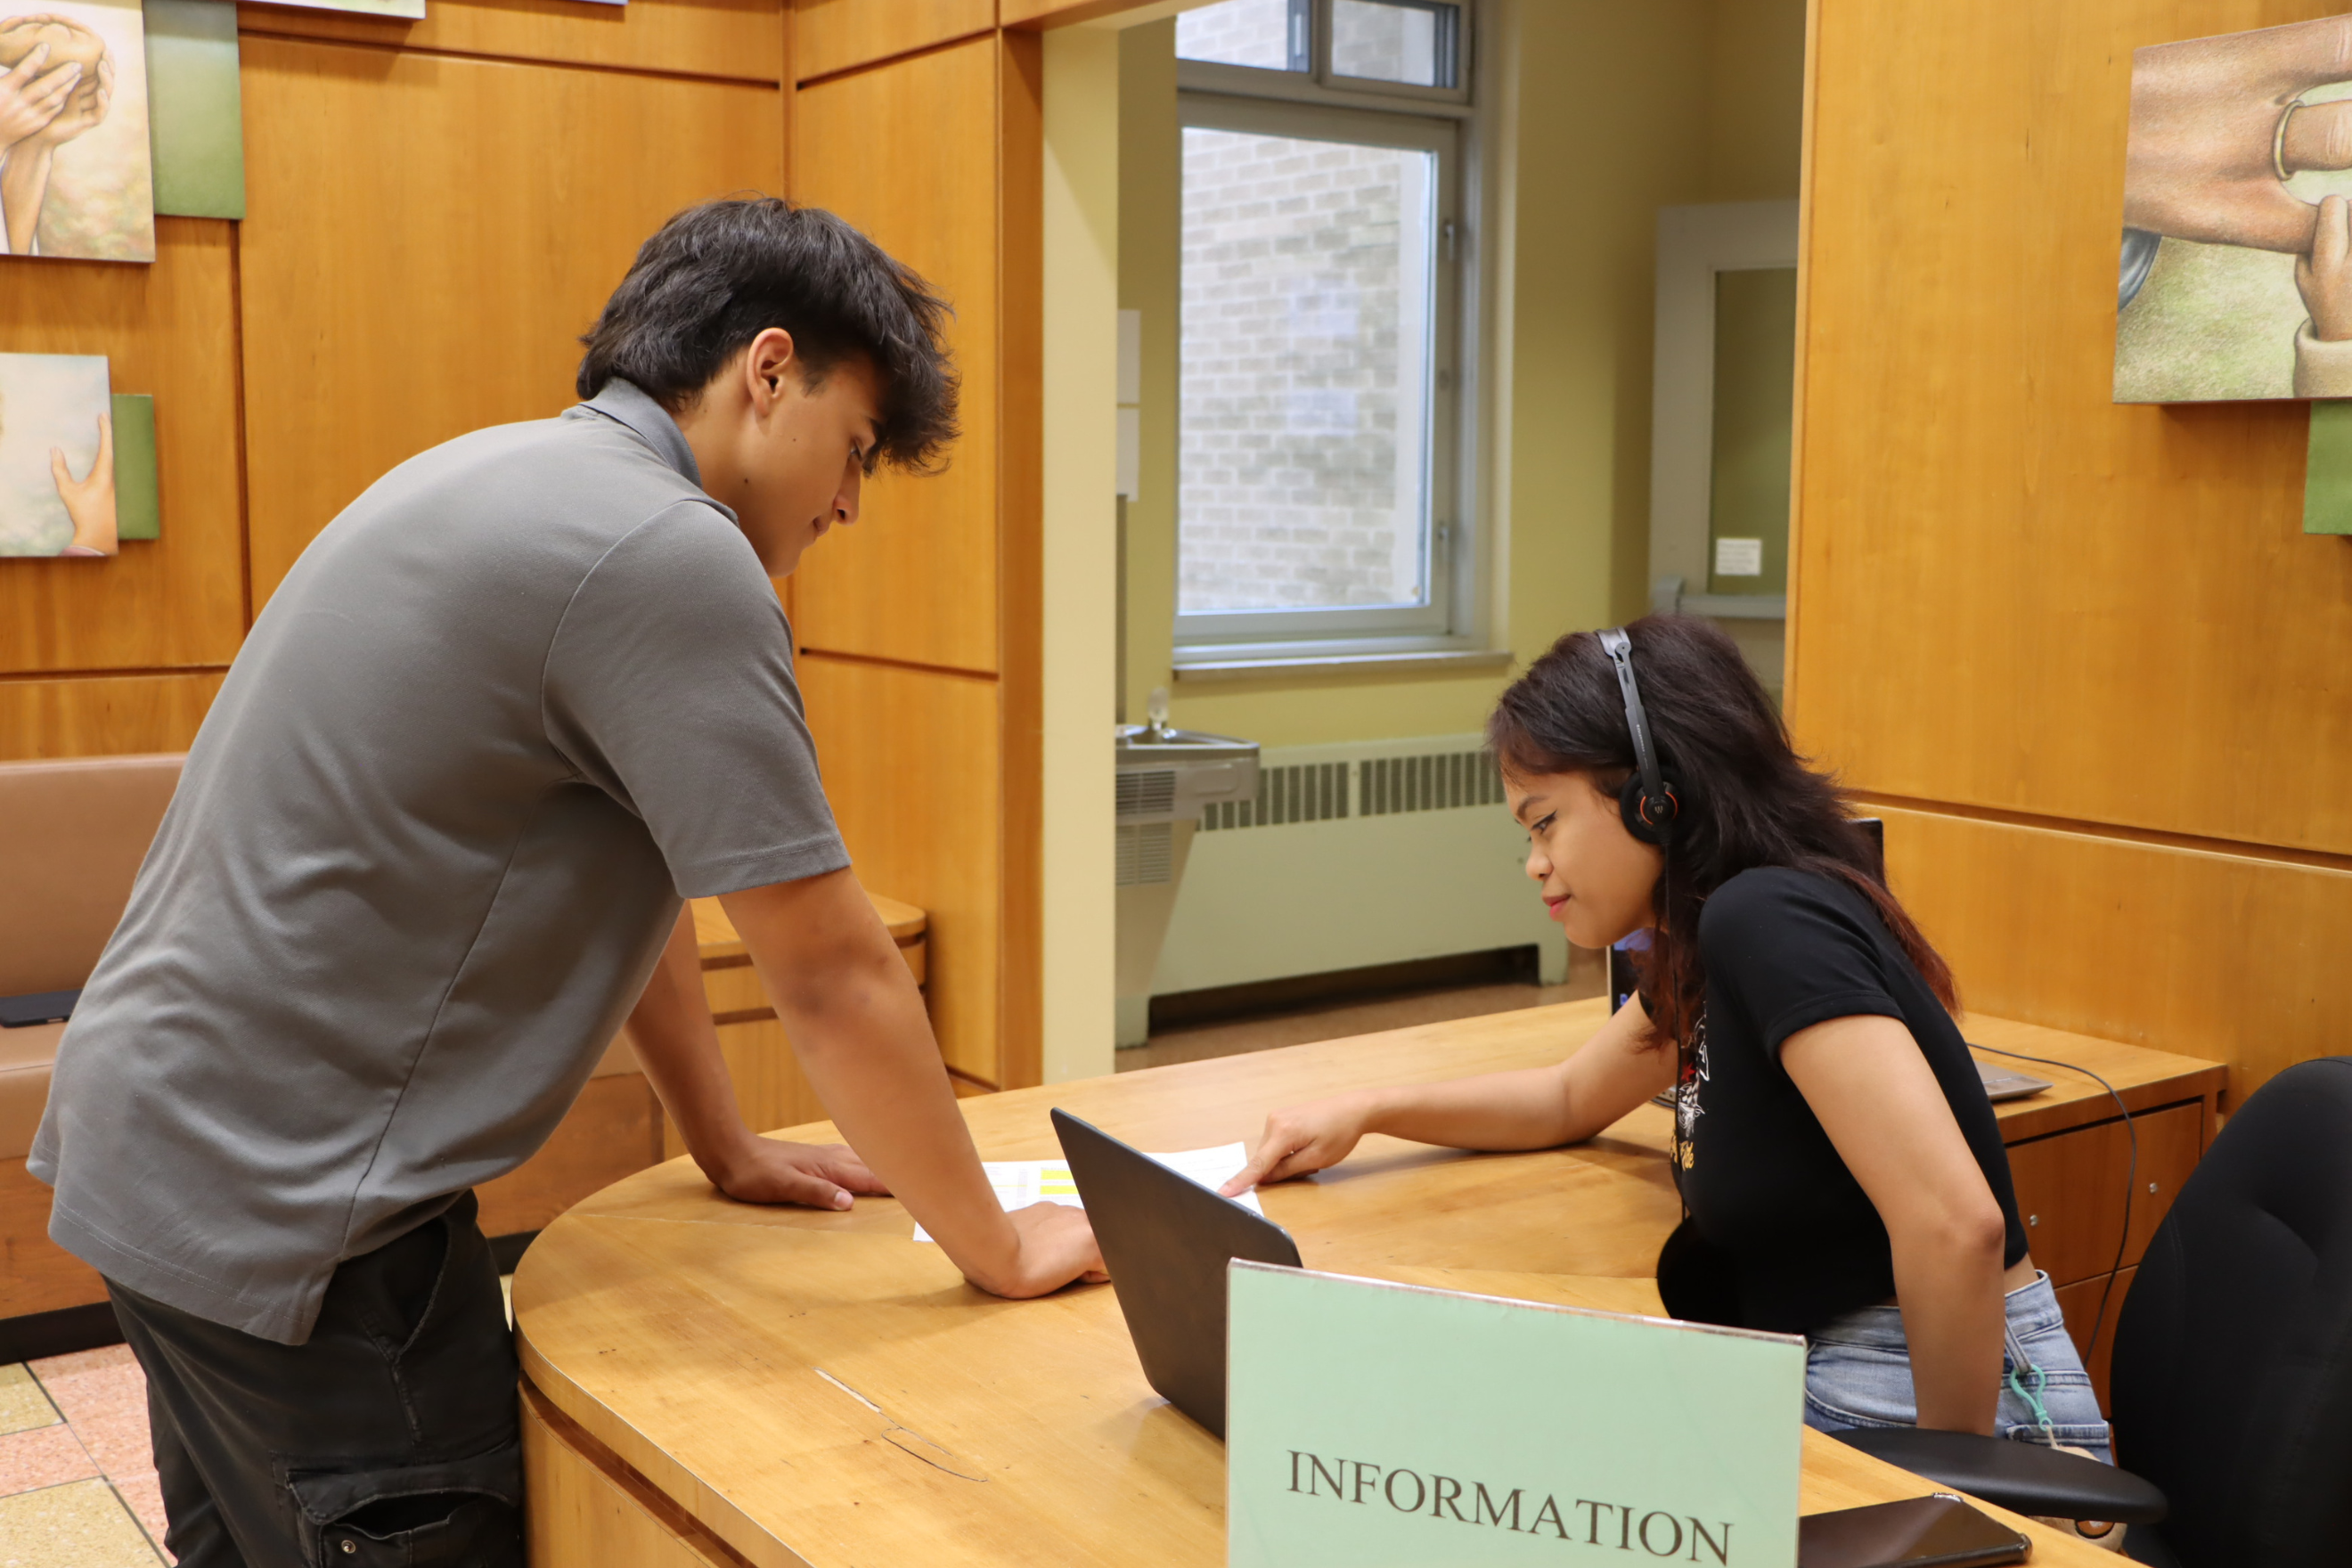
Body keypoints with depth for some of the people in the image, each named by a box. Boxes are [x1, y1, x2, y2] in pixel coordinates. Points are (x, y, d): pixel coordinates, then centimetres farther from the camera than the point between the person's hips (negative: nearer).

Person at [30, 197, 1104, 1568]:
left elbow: (626, 880, 16)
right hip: (282, 1199, -10)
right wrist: (999, 1249, -6)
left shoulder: (524, 480, 12)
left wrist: (730, 1150, 20)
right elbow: (832, 972, -18)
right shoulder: (670, 556, -20)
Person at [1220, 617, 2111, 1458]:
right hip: (1824, 1386, 8)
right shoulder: (1703, 947, 8)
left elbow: (1955, 1225, -29)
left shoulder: (1769, 920, -21)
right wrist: (1367, 1112, 12)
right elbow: (1572, 1098, 26)